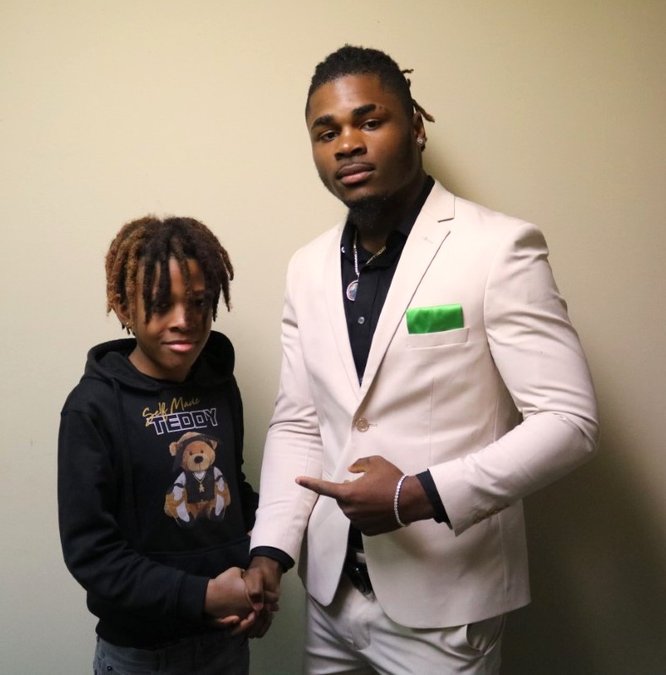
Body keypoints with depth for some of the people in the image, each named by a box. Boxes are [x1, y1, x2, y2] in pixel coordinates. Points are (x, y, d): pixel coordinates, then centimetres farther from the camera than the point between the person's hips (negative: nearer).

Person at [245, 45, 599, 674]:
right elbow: (297, 424, 7)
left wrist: (420, 495, -21)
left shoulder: (498, 248, -13)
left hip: (442, 603, -5)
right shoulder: (308, 269, 4)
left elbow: (568, 421, -15)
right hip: (331, 591, 5)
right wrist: (270, 550, -4)